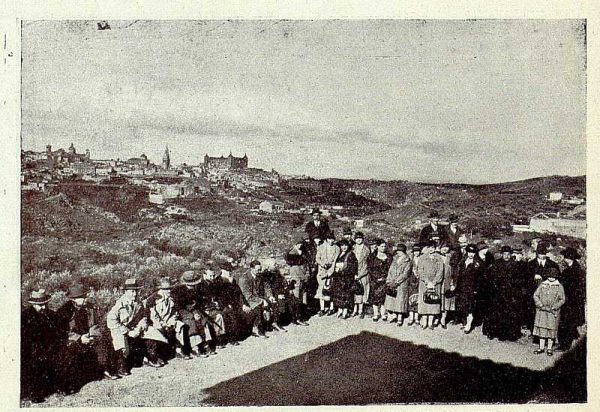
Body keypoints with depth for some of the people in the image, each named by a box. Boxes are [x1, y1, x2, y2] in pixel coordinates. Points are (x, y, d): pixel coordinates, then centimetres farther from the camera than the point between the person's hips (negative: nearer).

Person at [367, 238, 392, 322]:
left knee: (383, 295, -4)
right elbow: (369, 268, -1)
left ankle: (383, 314, 2)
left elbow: (390, 268, 8)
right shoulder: (372, 256, 3)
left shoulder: (388, 257, 10)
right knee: (375, 295, -2)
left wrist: (384, 277, -5)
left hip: (385, 280, 1)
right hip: (374, 280, -1)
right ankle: (375, 314, 4)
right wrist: (377, 278, -10)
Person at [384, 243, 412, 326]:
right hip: (392, 284, 6)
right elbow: (390, 271, 14)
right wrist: (388, 281, -1)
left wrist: (395, 282, -16)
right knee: (391, 300, 4)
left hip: (402, 284, -6)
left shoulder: (408, 262, -4)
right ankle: (394, 315, 16)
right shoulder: (394, 260, 15)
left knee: (400, 300, -5)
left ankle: (400, 318, 3)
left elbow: (405, 274, -11)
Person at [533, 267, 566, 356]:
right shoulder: (542, 284, 6)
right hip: (541, 311, 2)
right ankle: (541, 347, 12)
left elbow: (562, 300, 1)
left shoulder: (559, 287, 2)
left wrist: (553, 308, -11)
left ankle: (549, 348, 11)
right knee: (541, 328, 4)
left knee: (551, 329, 1)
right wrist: (541, 306, -7)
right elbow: (535, 295, 5)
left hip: (553, 312, -2)